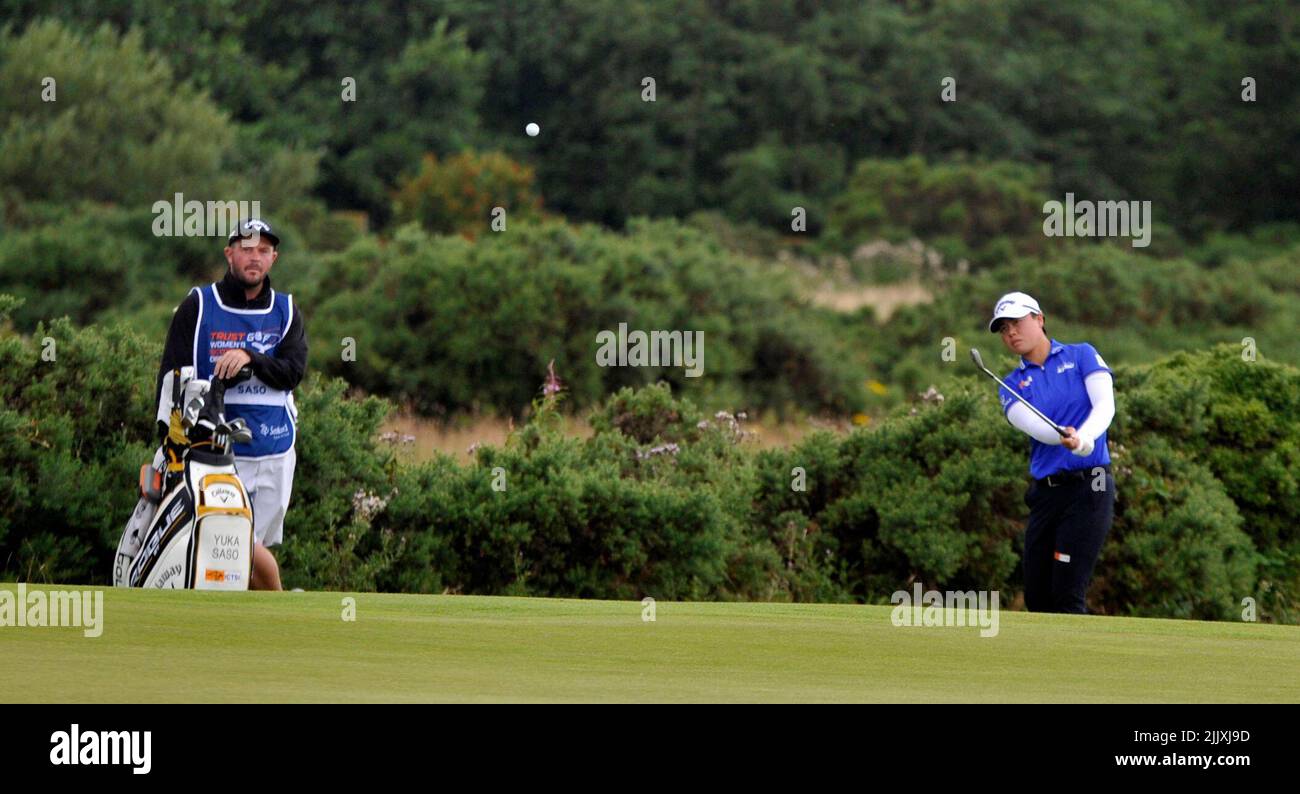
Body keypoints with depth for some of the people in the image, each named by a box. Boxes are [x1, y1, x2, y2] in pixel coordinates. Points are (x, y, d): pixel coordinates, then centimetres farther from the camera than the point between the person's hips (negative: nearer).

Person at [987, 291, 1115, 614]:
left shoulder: (1082, 356, 6)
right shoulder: (1012, 386, 12)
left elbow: (1105, 405, -9)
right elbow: (1033, 425, -9)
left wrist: (1085, 435, -32)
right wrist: (1068, 439, -31)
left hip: (1087, 487, -5)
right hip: (1044, 491, 5)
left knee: (1067, 596, -12)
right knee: (1037, 600, 5)